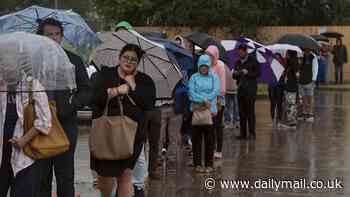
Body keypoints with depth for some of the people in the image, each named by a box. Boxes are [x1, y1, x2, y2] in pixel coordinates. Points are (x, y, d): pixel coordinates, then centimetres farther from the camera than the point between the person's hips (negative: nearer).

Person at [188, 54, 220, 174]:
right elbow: (191, 93, -4)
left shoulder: (214, 77, 8)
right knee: (196, 138, 1)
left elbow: (216, 92, -6)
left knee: (209, 138, 1)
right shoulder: (194, 77, 8)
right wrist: (204, 100, -18)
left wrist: (200, 97, -13)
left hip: (210, 110, 0)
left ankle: (209, 164, 7)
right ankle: (197, 164, 8)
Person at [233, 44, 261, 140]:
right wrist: (235, 74, -1)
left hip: (250, 89, -5)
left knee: (250, 111, -8)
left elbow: (258, 73, -4)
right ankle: (243, 133, 8)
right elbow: (234, 76, 21)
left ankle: (252, 133, -5)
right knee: (242, 112, 4)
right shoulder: (238, 62, 17)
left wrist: (247, 73, -16)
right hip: (241, 89, 5)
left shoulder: (252, 60, 1)